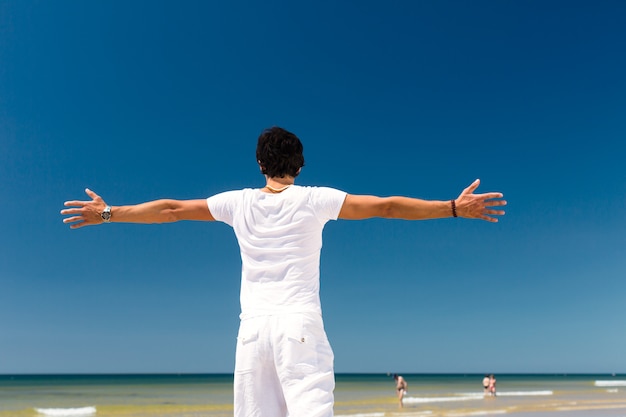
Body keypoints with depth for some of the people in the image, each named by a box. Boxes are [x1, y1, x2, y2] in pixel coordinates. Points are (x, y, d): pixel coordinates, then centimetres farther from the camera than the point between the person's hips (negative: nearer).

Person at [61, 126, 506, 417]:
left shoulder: (239, 202, 8)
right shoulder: (315, 200, 1)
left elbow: (169, 209, 14)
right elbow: (386, 206, -1)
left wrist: (107, 213, 27)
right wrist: (455, 208, 4)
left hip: (253, 325, 3)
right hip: (300, 323, -3)